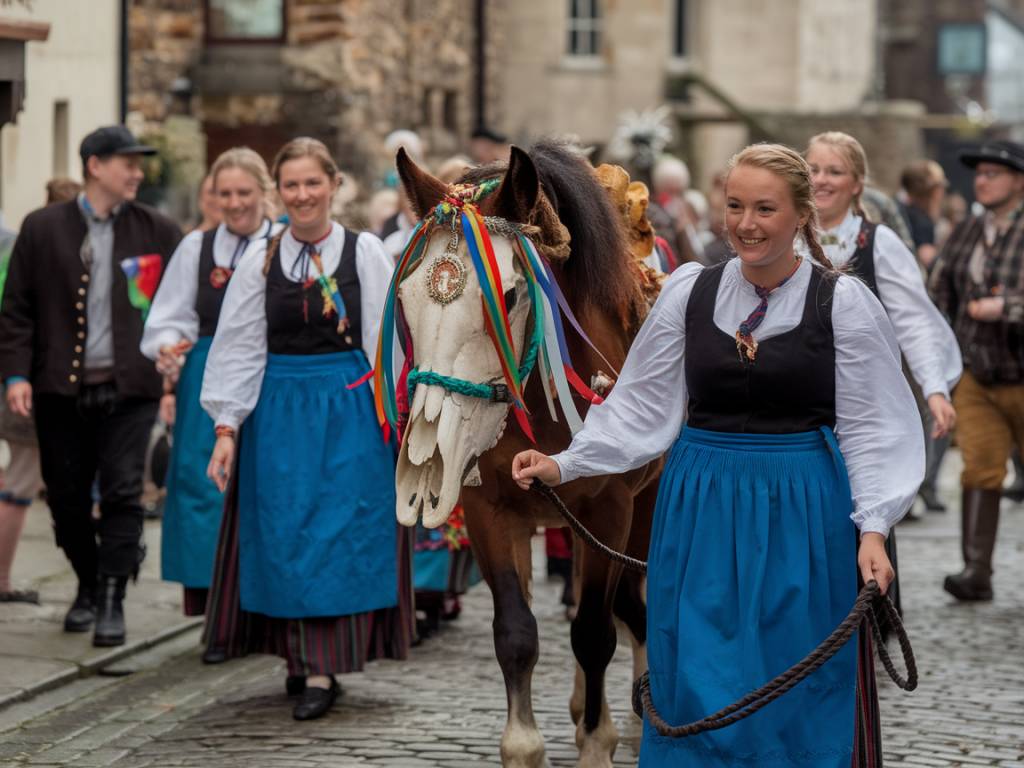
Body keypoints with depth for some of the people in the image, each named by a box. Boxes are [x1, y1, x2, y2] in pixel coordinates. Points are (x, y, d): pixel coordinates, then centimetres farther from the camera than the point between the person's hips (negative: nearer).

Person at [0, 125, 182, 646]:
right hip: (61, 388, 1)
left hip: (128, 388, -1)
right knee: (66, 496, 8)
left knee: (122, 493, -8)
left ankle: (112, 600, -2)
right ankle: (89, 586, 28)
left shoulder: (156, 231, 5)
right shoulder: (43, 228, 3)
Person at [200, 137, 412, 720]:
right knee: (286, 535, 1)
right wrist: (226, 427, -2)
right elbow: (239, 347, 4)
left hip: (350, 410, -2)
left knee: (341, 531, -6)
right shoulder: (261, 260, 4)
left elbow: (386, 342, 0)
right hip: (281, 411, 2)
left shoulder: (365, 253, 0)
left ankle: (322, 670, -4)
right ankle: (304, 656, 14)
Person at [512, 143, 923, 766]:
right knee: (697, 685, 4)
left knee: (795, 690, 2)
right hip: (701, 510, 3)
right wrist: (564, 465, -3)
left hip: (802, 516, -3)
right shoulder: (690, 292, 3)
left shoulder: (843, 302, -5)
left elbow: (871, 428, -5)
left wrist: (872, 529, -14)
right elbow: (642, 406, 6)